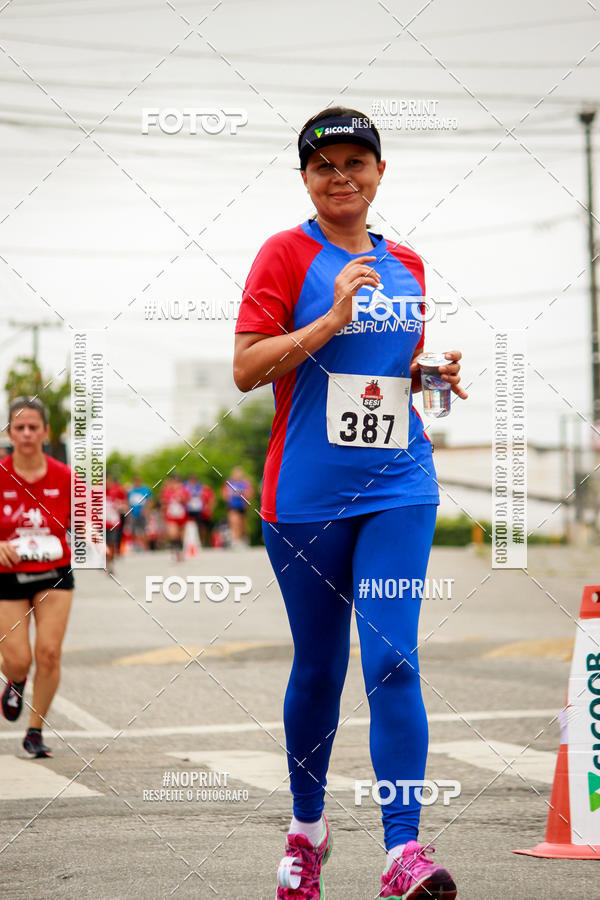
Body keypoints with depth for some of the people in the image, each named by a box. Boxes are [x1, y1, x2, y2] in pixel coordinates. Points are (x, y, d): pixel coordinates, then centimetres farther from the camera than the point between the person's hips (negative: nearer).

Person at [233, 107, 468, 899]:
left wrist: (435, 373, 3)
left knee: (392, 660, -10)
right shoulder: (287, 254, -2)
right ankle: (307, 828, 29)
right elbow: (246, 369, -10)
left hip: (399, 487, 3)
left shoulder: (406, 265, 12)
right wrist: (331, 317, -19)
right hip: (307, 496, -2)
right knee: (318, 669, 8)